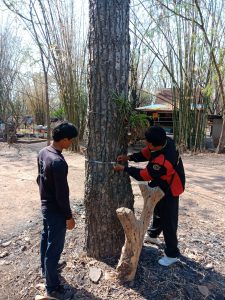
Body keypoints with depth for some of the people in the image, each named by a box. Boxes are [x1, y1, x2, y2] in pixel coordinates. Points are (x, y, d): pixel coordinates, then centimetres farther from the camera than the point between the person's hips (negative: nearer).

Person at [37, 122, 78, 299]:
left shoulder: (42, 153, -2)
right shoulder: (58, 162, -31)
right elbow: (62, 193, -26)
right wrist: (69, 216, -15)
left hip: (45, 205, 9)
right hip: (55, 210, -9)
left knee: (46, 238, 27)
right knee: (55, 247, 6)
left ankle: (46, 267, 51)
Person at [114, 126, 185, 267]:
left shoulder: (162, 161, -40)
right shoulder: (166, 141, -14)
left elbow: (144, 175, -26)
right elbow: (146, 154, 0)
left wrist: (125, 168, -17)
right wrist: (129, 157, -12)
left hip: (169, 190, -10)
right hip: (163, 185, 10)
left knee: (168, 220, 3)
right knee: (158, 211, 27)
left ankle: (172, 254, 21)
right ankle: (153, 235, 52)